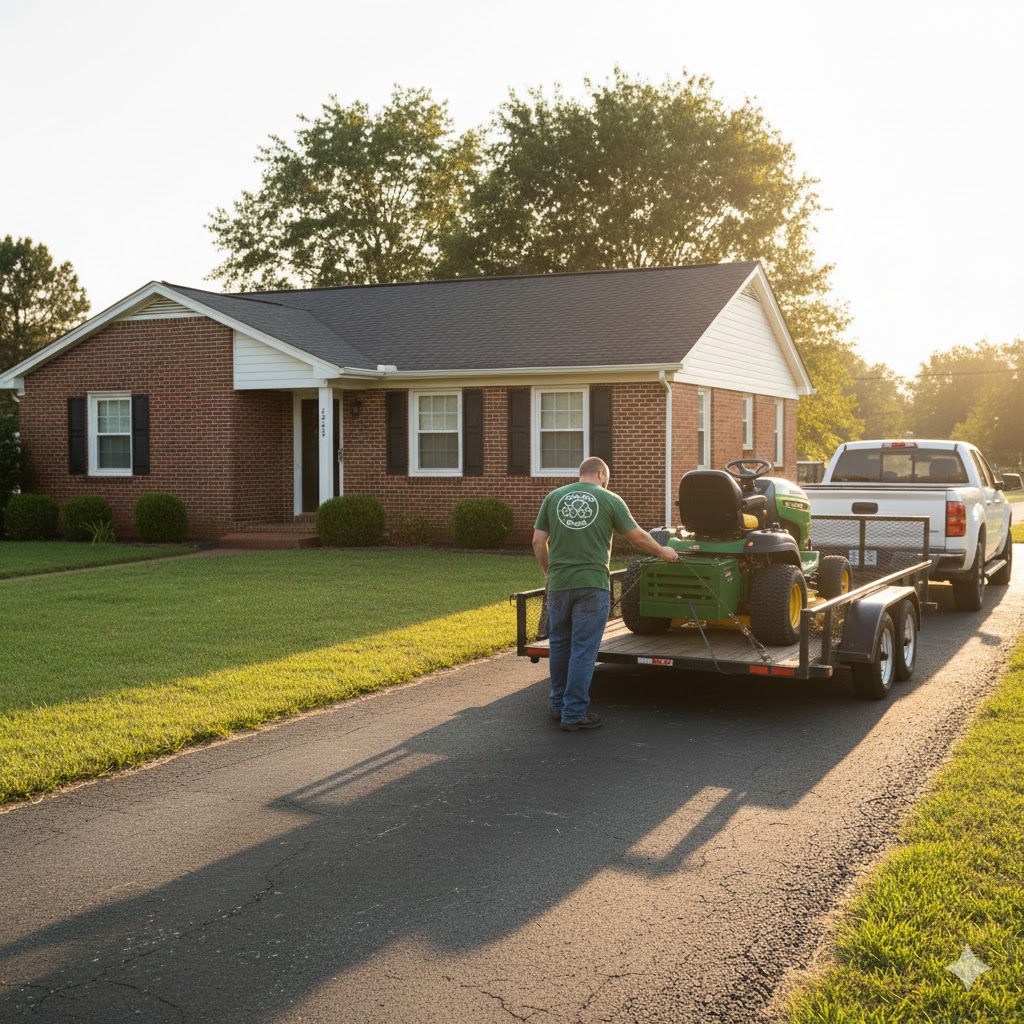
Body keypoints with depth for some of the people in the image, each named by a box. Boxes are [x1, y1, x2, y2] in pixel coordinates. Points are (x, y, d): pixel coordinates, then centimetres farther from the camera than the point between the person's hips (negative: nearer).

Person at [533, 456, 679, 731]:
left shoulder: (553, 497, 7)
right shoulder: (609, 500, -1)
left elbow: (538, 541, 6)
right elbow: (638, 537, 3)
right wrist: (662, 551, 20)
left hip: (558, 583, 4)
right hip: (592, 584, -3)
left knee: (559, 644, 17)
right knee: (583, 649, 2)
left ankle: (559, 705, 28)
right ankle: (574, 713, 5)